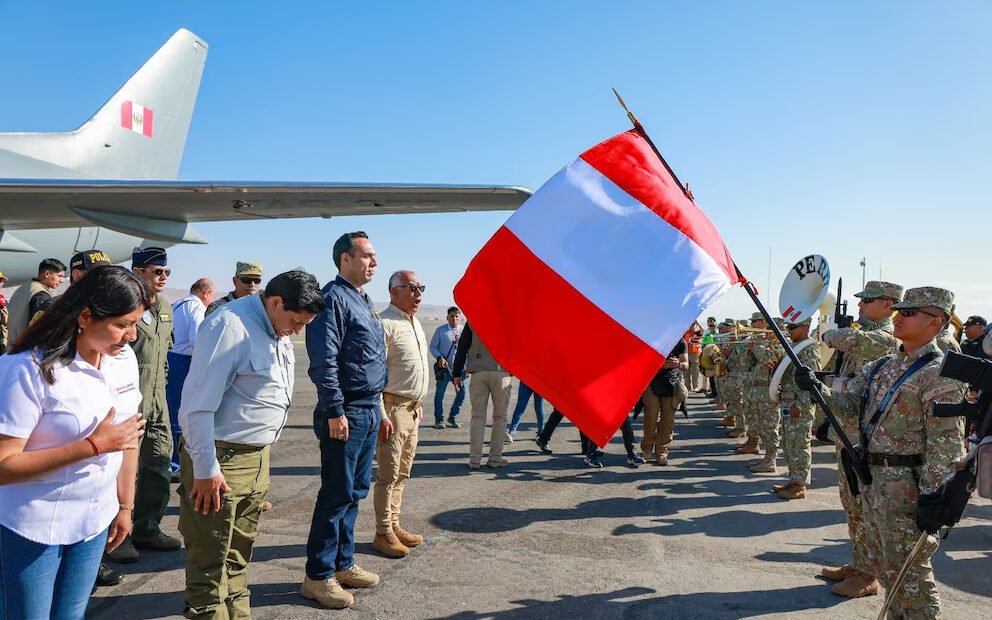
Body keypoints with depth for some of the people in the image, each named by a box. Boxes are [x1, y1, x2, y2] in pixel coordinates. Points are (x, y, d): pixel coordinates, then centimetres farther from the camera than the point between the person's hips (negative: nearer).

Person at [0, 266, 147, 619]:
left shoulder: (124, 358, -3)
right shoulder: (29, 369, -21)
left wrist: (125, 505, 8)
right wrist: (94, 445, -24)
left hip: (95, 519, 5)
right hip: (34, 527, -5)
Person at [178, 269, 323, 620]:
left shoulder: (277, 331, 8)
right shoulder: (230, 326, -20)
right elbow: (197, 405, -21)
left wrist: (263, 454, 17)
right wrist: (205, 469, -18)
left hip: (257, 458, 9)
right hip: (221, 460, -8)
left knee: (238, 555, 20)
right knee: (210, 560, 3)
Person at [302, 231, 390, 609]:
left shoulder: (364, 301, 17)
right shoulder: (333, 298, -12)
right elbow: (324, 362, -19)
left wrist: (379, 410, 21)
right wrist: (335, 412, -21)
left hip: (368, 413, 9)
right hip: (345, 414, -9)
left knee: (355, 492, 15)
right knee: (337, 495, -2)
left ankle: (343, 564, 27)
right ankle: (318, 576, 10)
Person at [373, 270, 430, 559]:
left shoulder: (416, 323, 15)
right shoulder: (385, 323, -14)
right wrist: (381, 415, -21)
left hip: (412, 408, 9)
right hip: (393, 408, -9)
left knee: (402, 473, 15)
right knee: (388, 474, -1)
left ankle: (394, 526, 26)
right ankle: (383, 534, 10)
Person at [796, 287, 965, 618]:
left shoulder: (938, 374, -15)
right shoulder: (884, 365, 10)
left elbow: (945, 444, -19)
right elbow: (849, 404, 8)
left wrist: (932, 497, -23)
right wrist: (817, 387, -9)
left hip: (906, 484, -8)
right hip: (872, 478, 8)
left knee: (909, 568, 3)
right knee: (883, 563, 20)